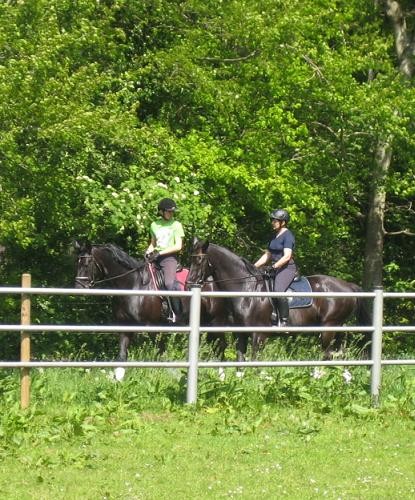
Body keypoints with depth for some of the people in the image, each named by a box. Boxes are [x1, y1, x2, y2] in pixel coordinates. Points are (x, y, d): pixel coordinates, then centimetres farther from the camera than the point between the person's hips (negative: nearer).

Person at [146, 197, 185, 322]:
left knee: (169, 283, -28)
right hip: (155, 258, 5)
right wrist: (149, 251, 4)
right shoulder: (154, 225, 14)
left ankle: (178, 314, -20)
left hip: (169, 257, -5)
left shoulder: (176, 225, 0)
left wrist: (160, 253, -14)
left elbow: (178, 246, -7)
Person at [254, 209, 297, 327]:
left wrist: (274, 266, -29)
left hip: (287, 268, -10)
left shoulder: (288, 236, -10)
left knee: (278, 291, -32)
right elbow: (267, 255, 23)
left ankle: (284, 321, -27)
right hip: (275, 269, 10)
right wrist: (254, 266, 13)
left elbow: (287, 256, -19)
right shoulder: (275, 237, 18)